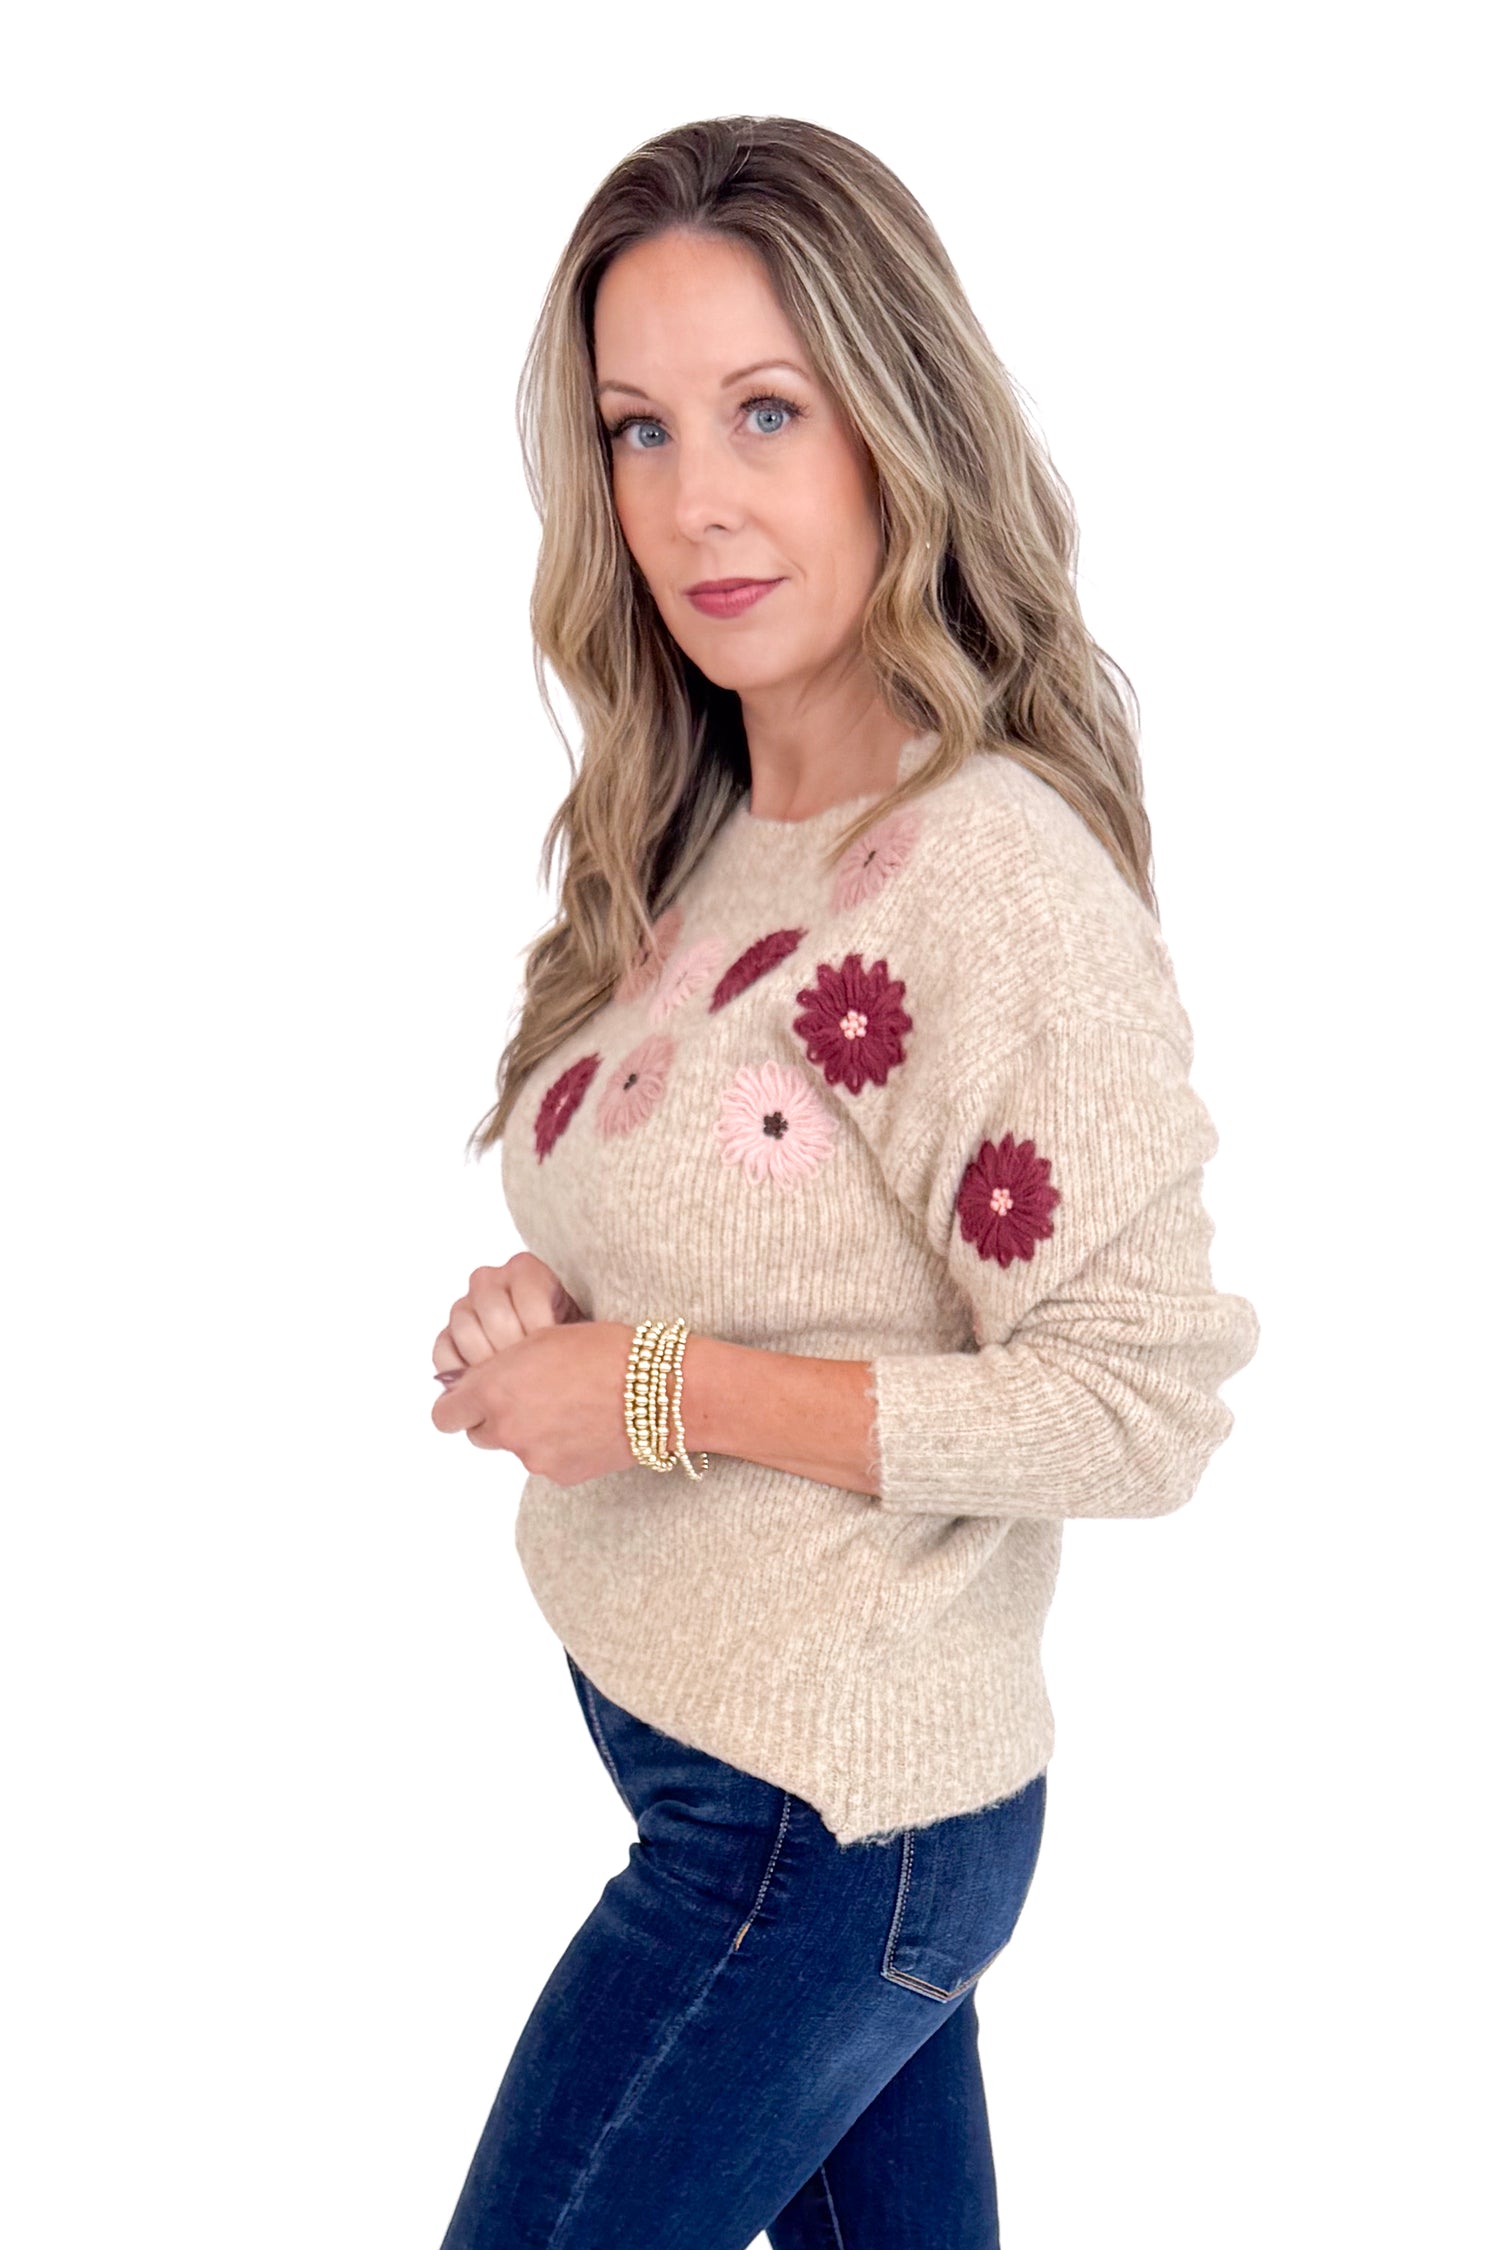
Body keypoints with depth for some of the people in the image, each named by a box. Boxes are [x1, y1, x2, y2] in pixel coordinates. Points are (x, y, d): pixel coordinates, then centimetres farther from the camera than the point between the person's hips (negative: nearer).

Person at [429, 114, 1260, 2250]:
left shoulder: (996, 872, -23)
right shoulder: (712, 833, 3)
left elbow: (1137, 1403, -23)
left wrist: (665, 1388, -23)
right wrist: (553, 1310, -5)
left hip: (817, 1826, -8)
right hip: (679, 1730, 8)